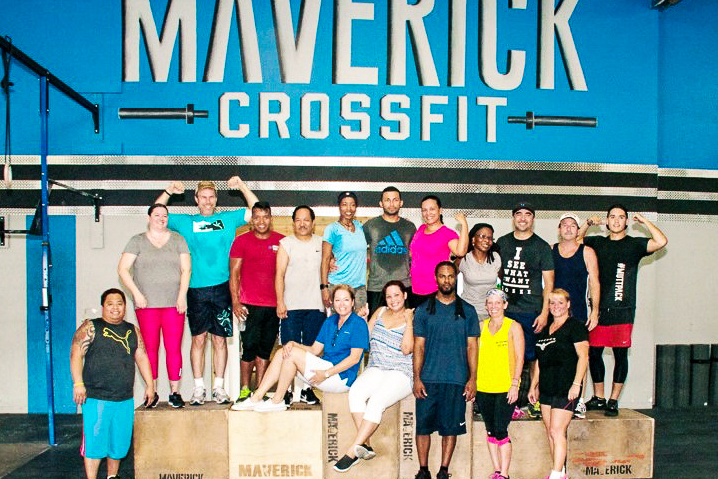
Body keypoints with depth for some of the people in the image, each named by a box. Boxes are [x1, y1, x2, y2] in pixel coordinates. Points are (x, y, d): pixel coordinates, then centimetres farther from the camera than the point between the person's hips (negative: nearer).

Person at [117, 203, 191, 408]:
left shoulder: (177, 240, 12)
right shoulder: (137, 241, 9)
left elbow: (186, 269, 6)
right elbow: (122, 269, 2)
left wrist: (182, 296, -5)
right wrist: (137, 293, -8)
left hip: (174, 304, 0)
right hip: (146, 305, 0)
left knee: (174, 349, -3)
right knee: (150, 348, 1)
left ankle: (174, 392, 4)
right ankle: (152, 393, 10)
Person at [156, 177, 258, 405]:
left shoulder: (228, 219, 11)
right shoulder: (186, 222, 12)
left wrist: (241, 186, 1)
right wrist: (169, 191, 2)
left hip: (221, 288, 0)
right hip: (196, 289, 0)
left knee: (220, 339, 4)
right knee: (198, 339, 3)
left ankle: (219, 387, 12)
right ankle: (199, 388, 11)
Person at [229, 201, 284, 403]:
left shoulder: (281, 241, 7)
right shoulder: (241, 241, 2)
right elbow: (234, 273, 1)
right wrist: (235, 302, -7)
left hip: (274, 305, 2)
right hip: (250, 305, -2)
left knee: (265, 348, 9)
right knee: (249, 347, -2)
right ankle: (244, 390, 11)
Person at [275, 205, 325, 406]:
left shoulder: (320, 243, 13)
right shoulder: (286, 243, 6)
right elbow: (280, 274, 0)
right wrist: (280, 301, -9)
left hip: (315, 306, 2)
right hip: (291, 306, -2)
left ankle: (307, 389, 13)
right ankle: (286, 390, 5)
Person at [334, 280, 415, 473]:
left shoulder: (412, 319, 2)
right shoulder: (380, 312, 16)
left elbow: (406, 349, -11)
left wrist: (409, 322, -11)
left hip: (401, 372, -4)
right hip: (376, 368, 5)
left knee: (377, 401, -29)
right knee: (355, 393, -25)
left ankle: (352, 451, -24)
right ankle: (365, 445, -22)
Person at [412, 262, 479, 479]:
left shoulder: (467, 311, 8)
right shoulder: (423, 310, 7)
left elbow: (471, 346, 7)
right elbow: (418, 346, 5)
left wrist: (472, 379, -1)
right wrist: (416, 378, -3)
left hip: (457, 380, 0)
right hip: (428, 378, 0)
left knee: (451, 427, 4)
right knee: (423, 425, 2)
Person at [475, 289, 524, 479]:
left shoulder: (513, 327, -1)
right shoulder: (481, 326, 9)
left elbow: (519, 358, -3)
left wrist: (514, 384, -10)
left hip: (506, 388, -4)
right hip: (483, 387, 4)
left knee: (500, 431, -7)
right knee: (490, 431, 10)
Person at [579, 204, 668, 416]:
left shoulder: (634, 244, 4)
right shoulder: (597, 243, 13)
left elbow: (661, 242, -10)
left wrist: (645, 221, -4)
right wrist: (588, 224, 8)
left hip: (622, 309, -3)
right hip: (598, 308, 3)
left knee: (620, 354, 1)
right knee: (594, 352, 5)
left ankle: (613, 400, 12)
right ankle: (598, 398, 19)